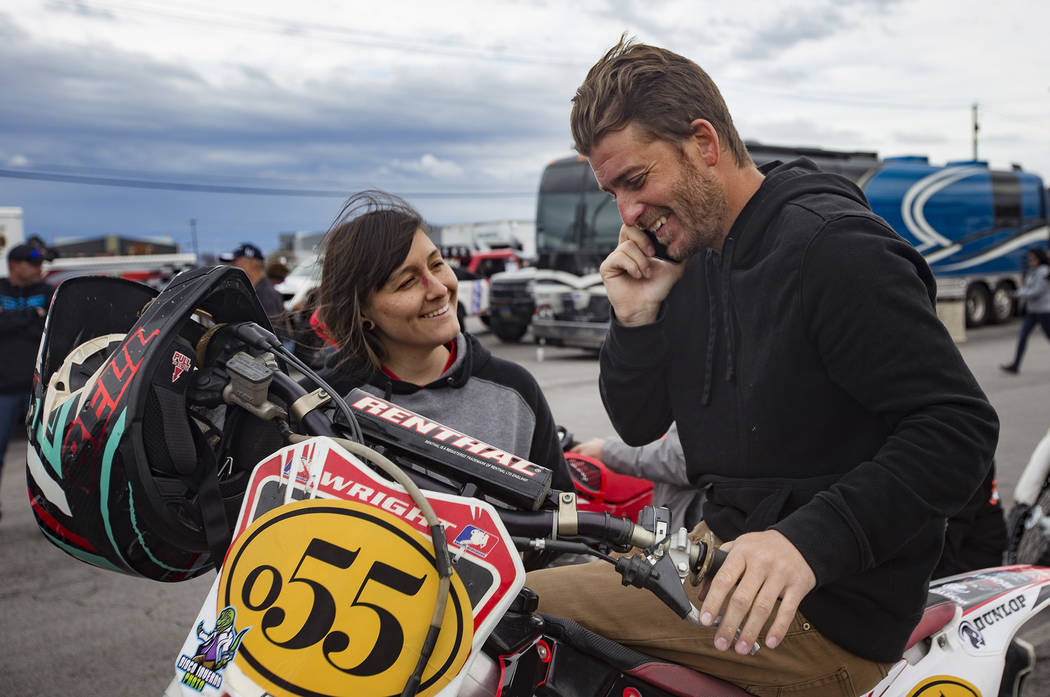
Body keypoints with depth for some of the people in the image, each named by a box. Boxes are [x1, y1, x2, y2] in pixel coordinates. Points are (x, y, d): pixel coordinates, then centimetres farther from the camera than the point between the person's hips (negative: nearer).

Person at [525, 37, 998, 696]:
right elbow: (639, 425, 15)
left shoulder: (835, 247, -16)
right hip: (725, 543, 9)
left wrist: (811, 540, -31)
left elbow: (961, 426, -20)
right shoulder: (689, 260, 11)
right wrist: (636, 319, -4)